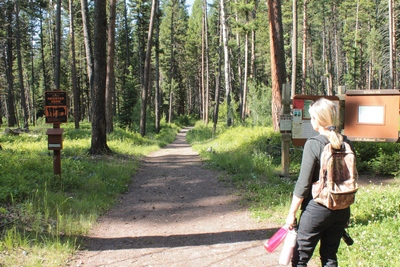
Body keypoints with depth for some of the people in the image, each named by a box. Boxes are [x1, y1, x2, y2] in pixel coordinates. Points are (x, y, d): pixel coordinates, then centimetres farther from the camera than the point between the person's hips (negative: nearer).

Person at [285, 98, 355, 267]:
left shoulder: (313, 144, -15)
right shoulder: (346, 143, 1)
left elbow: (303, 183, -15)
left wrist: (292, 213, -6)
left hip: (317, 209, -6)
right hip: (342, 211, 6)